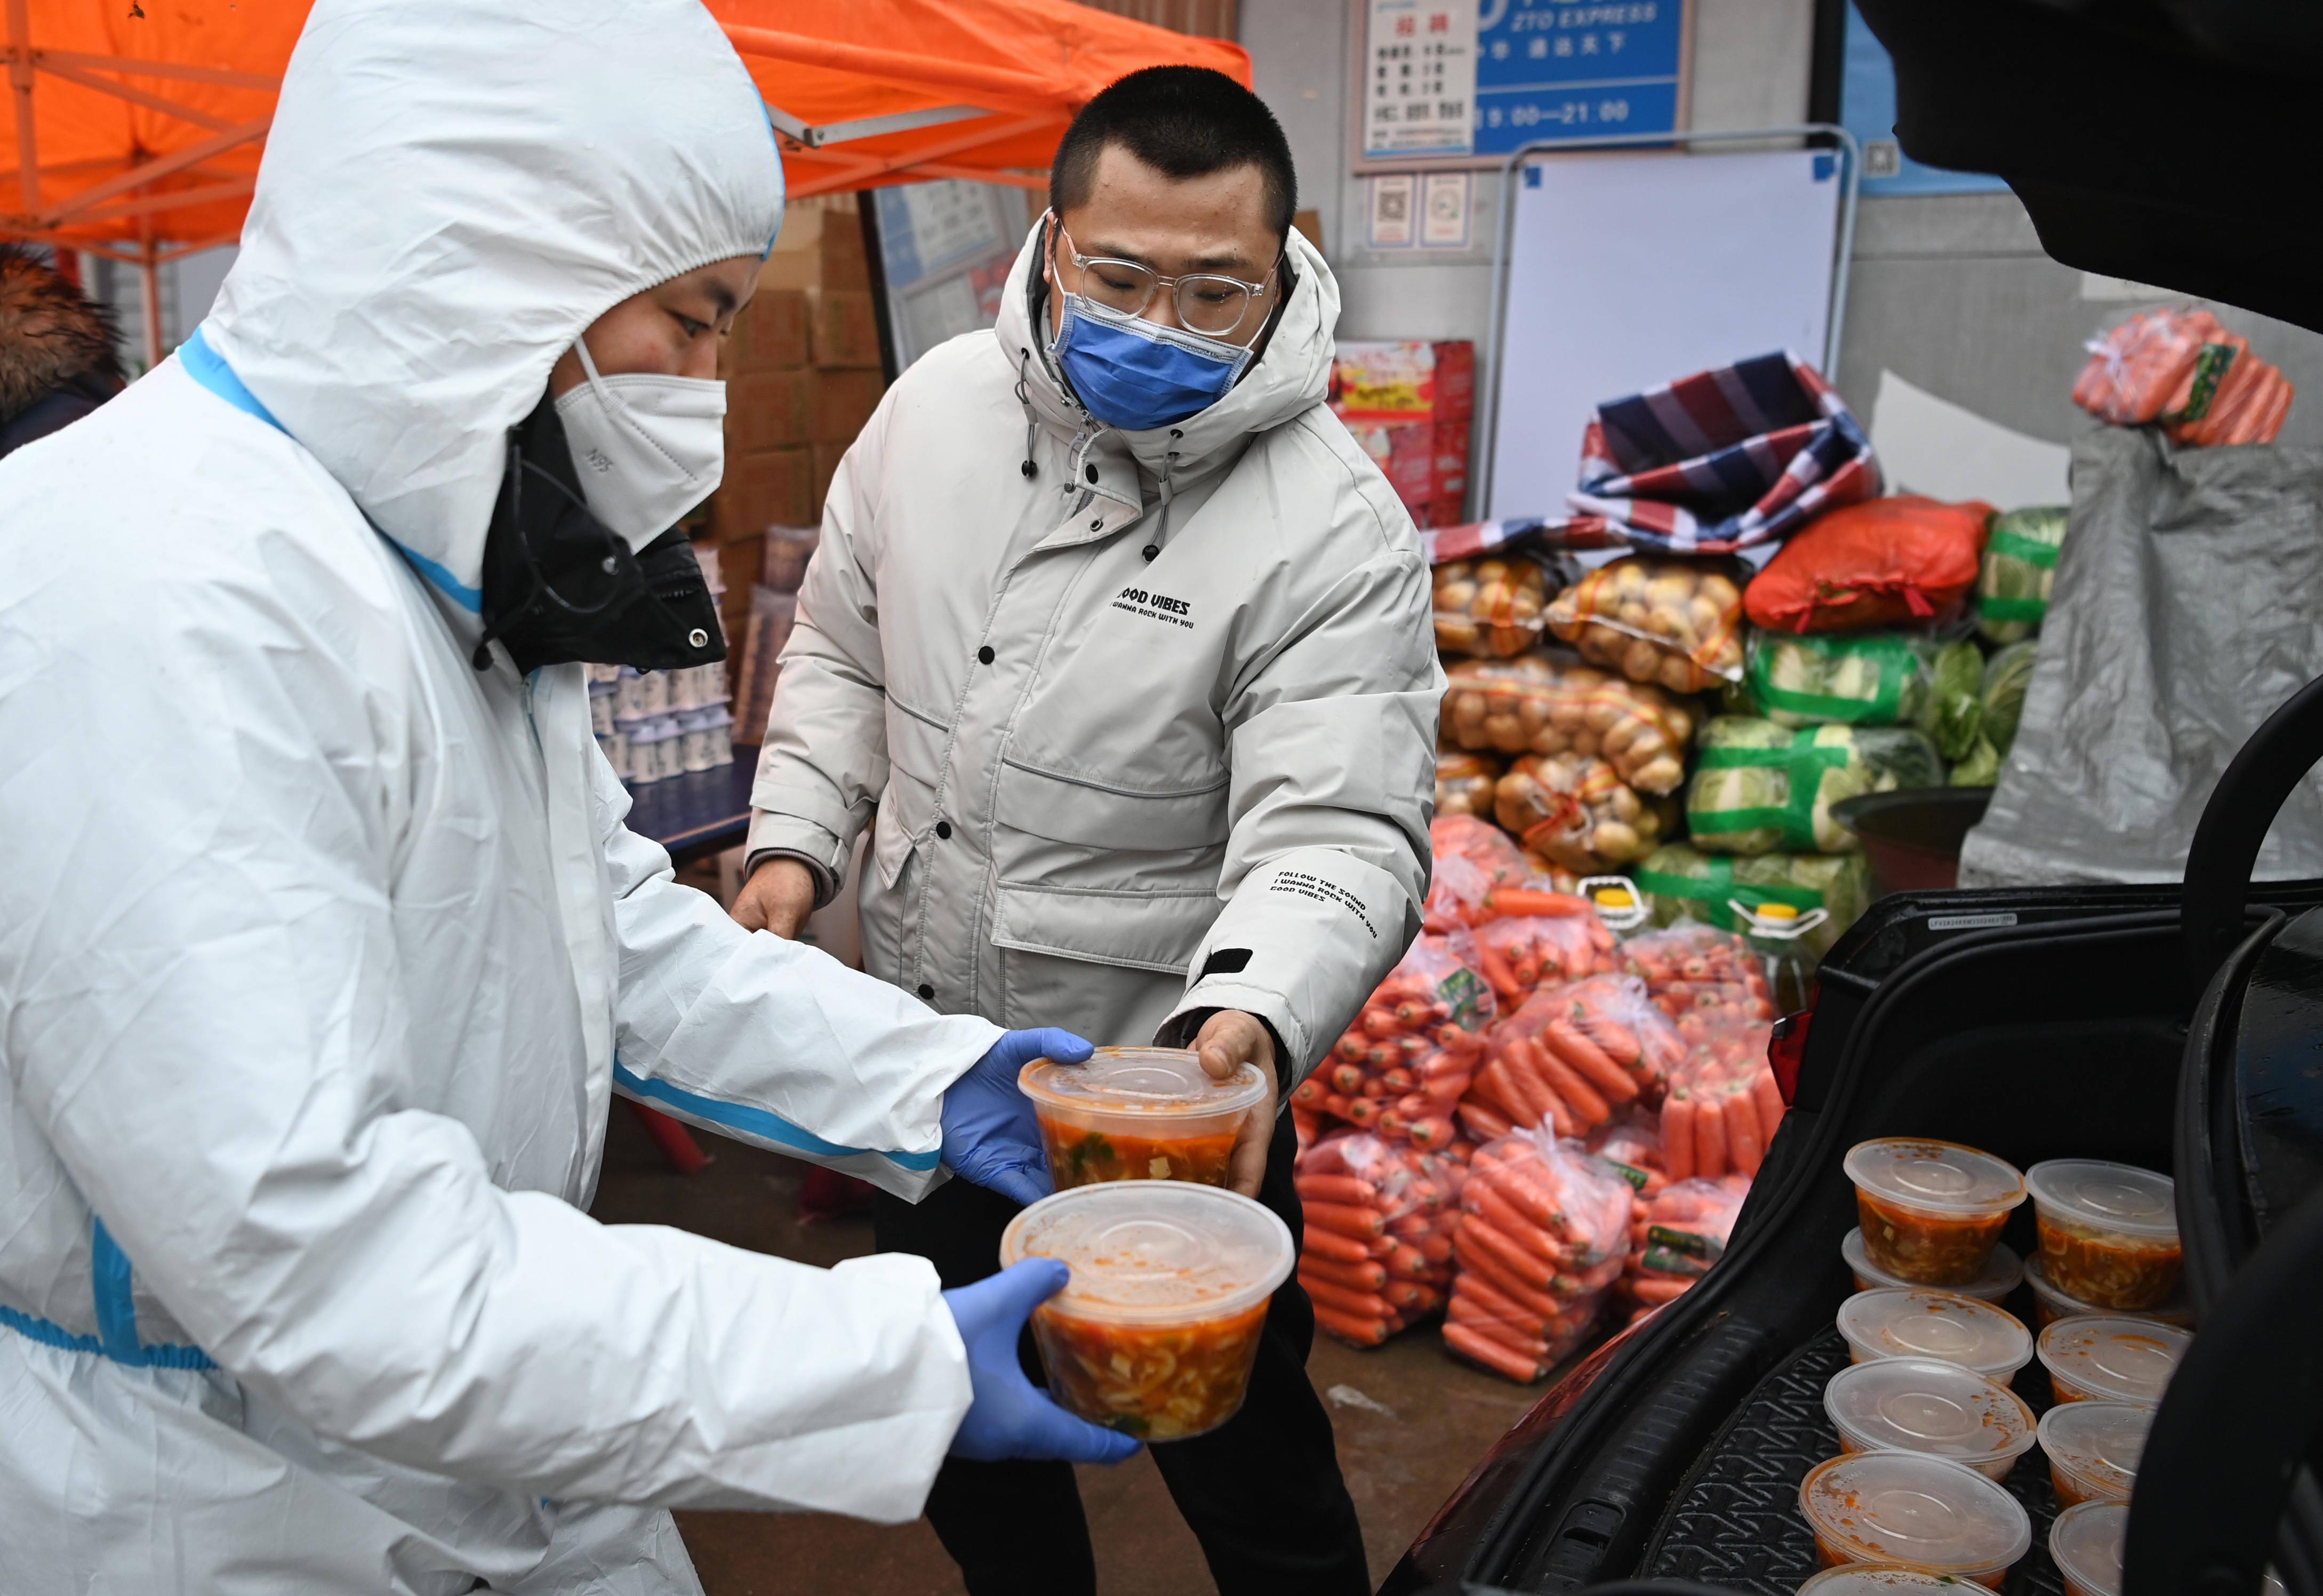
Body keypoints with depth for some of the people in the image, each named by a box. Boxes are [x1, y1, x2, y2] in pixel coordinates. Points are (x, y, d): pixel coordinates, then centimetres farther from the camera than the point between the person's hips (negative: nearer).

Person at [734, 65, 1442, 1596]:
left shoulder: (1336, 534, -21)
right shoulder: (937, 404, -4)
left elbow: (1340, 837, -27)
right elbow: (842, 648, 10)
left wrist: (1249, 1024, -45)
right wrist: (796, 840, -1)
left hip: (1176, 1095, -5)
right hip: (924, 1063, 6)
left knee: (1241, 1457, 12)